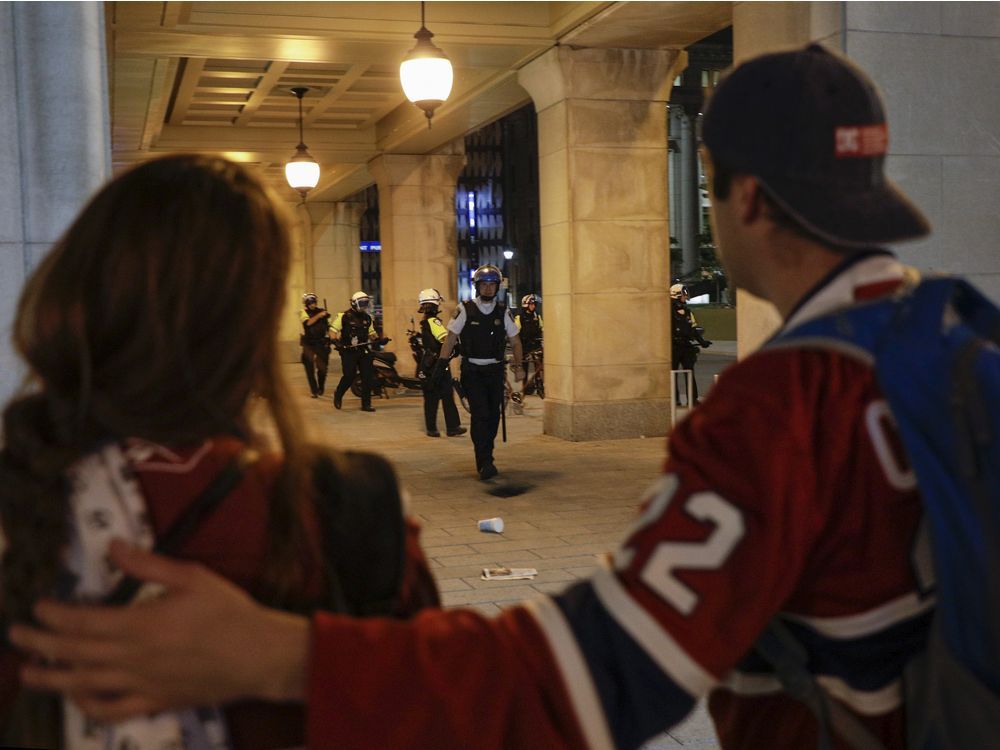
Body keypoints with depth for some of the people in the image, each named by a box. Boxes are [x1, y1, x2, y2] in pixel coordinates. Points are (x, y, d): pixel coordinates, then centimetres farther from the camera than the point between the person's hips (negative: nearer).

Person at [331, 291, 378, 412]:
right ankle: (338, 395, 25)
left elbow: (371, 333, 22)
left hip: (364, 351, 5)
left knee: (368, 377, -2)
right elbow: (333, 330, -1)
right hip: (348, 351, -5)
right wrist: (337, 341, -16)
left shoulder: (367, 318, 11)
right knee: (349, 376, -4)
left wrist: (377, 339, 3)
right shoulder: (344, 316, -6)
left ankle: (366, 403, 5)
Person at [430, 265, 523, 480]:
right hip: (472, 372, -3)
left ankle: (484, 458, 24)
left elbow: (515, 341, 9)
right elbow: (450, 339, -1)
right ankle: (485, 463, -15)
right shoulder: (465, 310, -3)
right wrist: (441, 365, -8)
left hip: (495, 371, 3)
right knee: (480, 415, -13)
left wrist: (518, 366, -3)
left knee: (493, 416, 6)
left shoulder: (503, 312, 5)